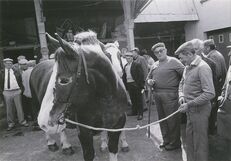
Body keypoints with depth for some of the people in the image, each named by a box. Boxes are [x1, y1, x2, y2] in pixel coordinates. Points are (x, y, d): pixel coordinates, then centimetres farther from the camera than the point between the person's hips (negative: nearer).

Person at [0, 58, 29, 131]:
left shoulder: (16, 72, 6)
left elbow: (20, 81, 8)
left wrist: (20, 89, 0)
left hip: (16, 91, 0)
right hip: (7, 92, 1)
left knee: (19, 107, 4)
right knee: (9, 109, 8)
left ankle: (22, 121, 15)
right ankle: (11, 123, 20)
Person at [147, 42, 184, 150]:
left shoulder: (173, 61, -6)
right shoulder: (155, 65, 15)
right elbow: (149, 77, 24)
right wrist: (149, 81, 2)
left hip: (170, 94, -7)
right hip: (157, 95, 7)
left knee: (172, 119, 2)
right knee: (162, 118, 16)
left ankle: (174, 143, 20)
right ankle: (166, 140, 32)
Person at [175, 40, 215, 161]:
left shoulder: (202, 67, -19)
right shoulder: (187, 67, 8)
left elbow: (209, 94, -24)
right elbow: (182, 83, 19)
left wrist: (189, 104, -22)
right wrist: (181, 95, -1)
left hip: (199, 110, -8)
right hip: (190, 110, 8)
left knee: (199, 141, 7)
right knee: (189, 138, 21)